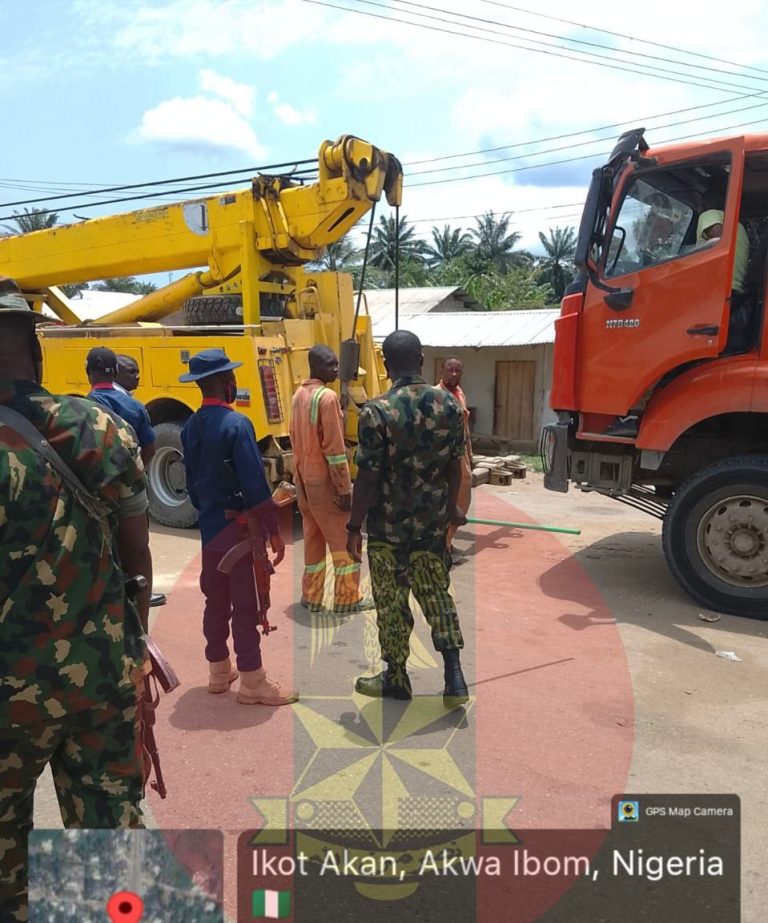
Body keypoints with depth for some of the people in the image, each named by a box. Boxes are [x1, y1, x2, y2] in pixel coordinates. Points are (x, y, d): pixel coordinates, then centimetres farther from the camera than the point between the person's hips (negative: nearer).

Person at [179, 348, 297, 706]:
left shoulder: (190, 427, 6)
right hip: (240, 528, -8)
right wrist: (274, 531, -15)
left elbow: (192, 482, 13)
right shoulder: (236, 424, -18)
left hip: (210, 528, 8)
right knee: (245, 605, 0)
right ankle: (252, 682, 8)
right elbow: (255, 485, -21)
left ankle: (219, 672, 29)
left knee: (216, 600, 16)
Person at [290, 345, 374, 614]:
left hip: (303, 479, 8)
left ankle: (311, 596, 20)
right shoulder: (327, 397, -18)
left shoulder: (299, 395, 10)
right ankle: (347, 599, 8)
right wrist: (345, 489, -17)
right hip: (325, 481, -8)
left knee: (313, 539, 15)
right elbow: (334, 448, -20)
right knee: (345, 539, 2)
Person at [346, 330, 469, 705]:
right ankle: (454, 677, 13)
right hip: (433, 521, 4)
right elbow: (454, 466, 5)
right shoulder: (449, 405, -3)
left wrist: (354, 527, -6)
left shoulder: (376, 411, -18)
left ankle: (396, 678, 27)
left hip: (388, 525, -4)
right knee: (437, 594, 18)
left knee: (391, 602, 11)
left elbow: (368, 478, -16)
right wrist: (451, 507, 20)